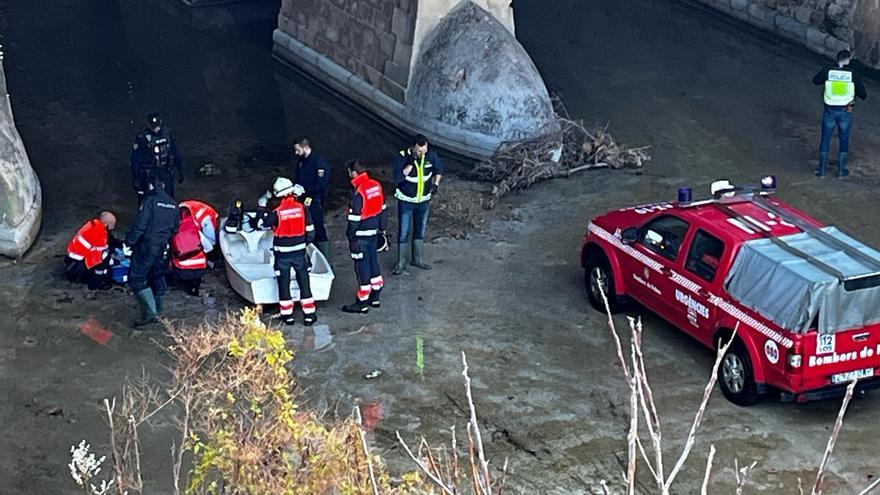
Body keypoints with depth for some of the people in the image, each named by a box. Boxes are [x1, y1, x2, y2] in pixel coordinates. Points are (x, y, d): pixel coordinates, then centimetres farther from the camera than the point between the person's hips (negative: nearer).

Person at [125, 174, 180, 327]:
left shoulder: (150, 201, -13)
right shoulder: (173, 205, 8)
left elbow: (140, 225, -18)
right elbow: (175, 228, 15)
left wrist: (129, 241, -7)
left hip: (147, 246, -7)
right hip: (163, 249, 7)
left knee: (136, 279, -5)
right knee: (158, 279, 18)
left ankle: (149, 312, -16)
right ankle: (157, 311, 26)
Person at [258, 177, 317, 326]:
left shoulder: (277, 212, -15)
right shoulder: (302, 208, -8)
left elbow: (261, 224, 0)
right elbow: (310, 230, -2)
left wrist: (261, 207, 14)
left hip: (282, 254, -2)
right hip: (299, 251, 2)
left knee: (284, 284, 10)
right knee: (304, 282, 10)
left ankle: (287, 315, 15)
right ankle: (309, 314, 11)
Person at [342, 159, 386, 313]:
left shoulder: (358, 192, -22)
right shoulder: (376, 186, 2)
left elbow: (354, 218, -19)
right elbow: (382, 209, 11)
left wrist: (350, 236, -9)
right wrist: (381, 228, 20)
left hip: (361, 236, -8)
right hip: (374, 232, 8)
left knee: (362, 267, 1)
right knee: (373, 262, 19)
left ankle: (362, 303, 9)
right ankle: (375, 297, 29)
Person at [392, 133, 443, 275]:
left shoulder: (430, 155, -12)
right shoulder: (402, 156, -22)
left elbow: (439, 168, 8)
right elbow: (397, 178, -28)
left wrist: (435, 184, -1)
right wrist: (410, 164, -36)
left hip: (424, 201, 4)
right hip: (406, 201, -4)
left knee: (420, 231, 16)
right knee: (403, 232, 2)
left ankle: (417, 259, 32)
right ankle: (401, 263, 14)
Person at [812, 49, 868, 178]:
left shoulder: (828, 71, -8)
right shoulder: (854, 74, -9)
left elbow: (815, 80, 12)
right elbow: (863, 95, -5)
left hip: (830, 110, 0)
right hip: (846, 112, 0)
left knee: (825, 139, 14)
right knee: (843, 140, 15)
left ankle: (821, 169, 18)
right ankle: (841, 170, 20)